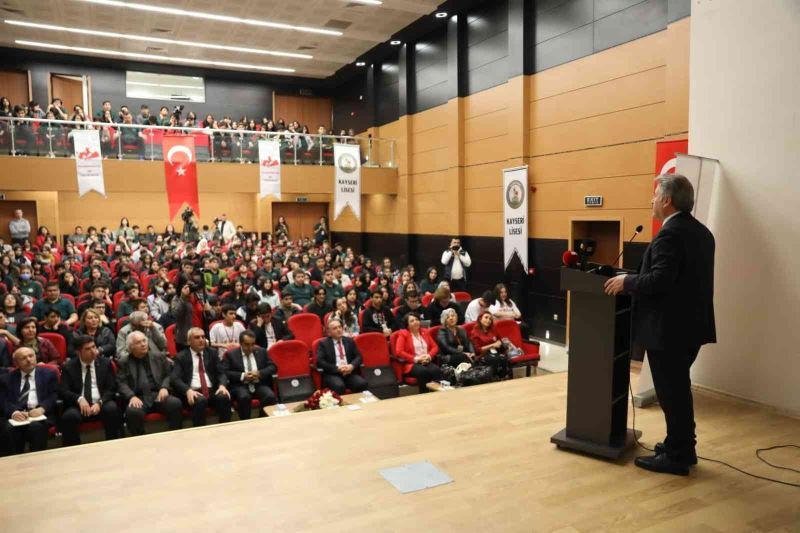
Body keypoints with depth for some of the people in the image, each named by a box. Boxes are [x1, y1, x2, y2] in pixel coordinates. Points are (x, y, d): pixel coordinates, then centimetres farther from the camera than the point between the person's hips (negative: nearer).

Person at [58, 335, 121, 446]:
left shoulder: (105, 363, 9)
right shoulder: (68, 367, 7)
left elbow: (112, 388, 3)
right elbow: (63, 391, -2)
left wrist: (100, 403, -16)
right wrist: (79, 399, -22)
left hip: (102, 404, 0)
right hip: (79, 405, 0)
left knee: (112, 408, -32)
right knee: (69, 416, -32)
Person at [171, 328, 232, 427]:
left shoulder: (212, 353, 17)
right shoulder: (181, 357, 8)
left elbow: (221, 373, 10)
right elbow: (175, 379, -3)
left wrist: (222, 385, -13)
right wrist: (188, 390, -23)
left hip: (212, 391, 3)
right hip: (193, 392, -2)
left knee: (224, 397, -29)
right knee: (200, 401, -36)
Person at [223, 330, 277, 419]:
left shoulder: (262, 352, 14)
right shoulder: (231, 354, 7)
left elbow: (273, 367, 9)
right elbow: (224, 372, -4)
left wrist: (259, 373, -9)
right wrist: (242, 376, -16)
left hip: (260, 384, 2)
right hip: (240, 386, -2)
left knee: (270, 396, -29)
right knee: (244, 397, -35)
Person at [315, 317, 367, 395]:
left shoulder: (350, 341, 17)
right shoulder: (323, 343, 6)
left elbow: (358, 356, 11)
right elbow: (320, 362, -5)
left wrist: (352, 366, -11)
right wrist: (337, 368, -15)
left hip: (350, 372, 3)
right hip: (332, 374, -3)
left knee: (362, 383, -26)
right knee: (339, 386, -35)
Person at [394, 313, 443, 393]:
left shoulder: (424, 332, 20)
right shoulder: (403, 334, 4)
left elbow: (435, 347, 18)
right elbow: (399, 352, -8)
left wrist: (429, 356, -5)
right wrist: (415, 358, -14)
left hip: (427, 362, 4)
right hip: (411, 364, -4)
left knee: (437, 370, -31)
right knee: (423, 371, -38)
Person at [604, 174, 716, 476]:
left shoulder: (670, 234, -19)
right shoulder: (701, 231, 12)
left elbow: (659, 280, -27)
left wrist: (627, 282, -12)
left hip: (668, 328, -10)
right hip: (690, 324, 10)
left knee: (671, 392, 1)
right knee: (678, 389, 20)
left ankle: (676, 457, 13)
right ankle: (682, 447, 31)